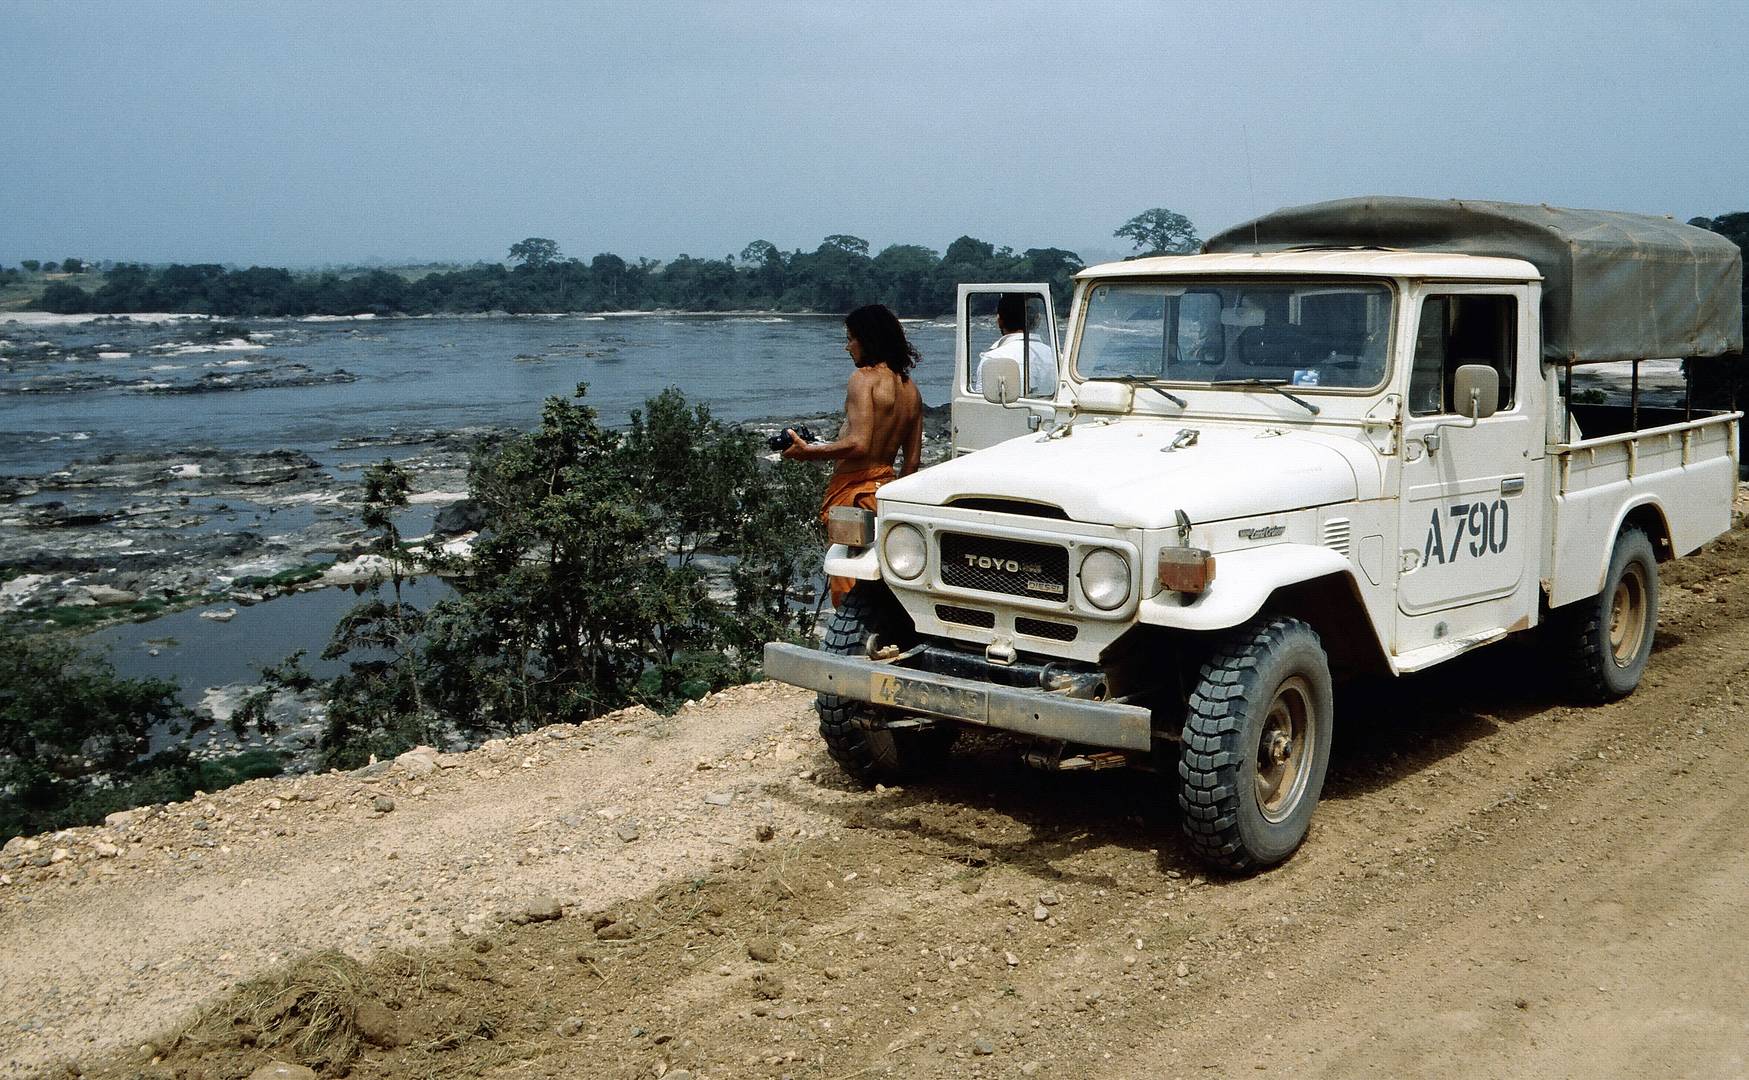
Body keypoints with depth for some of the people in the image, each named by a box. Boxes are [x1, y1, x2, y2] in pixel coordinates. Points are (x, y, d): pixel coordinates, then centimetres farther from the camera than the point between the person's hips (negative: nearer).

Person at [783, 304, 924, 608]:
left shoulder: (865, 377, -11)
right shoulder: (911, 389, 13)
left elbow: (858, 444, -22)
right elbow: (912, 460, 15)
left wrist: (808, 452, -11)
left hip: (855, 491, -8)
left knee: (848, 588, -4)